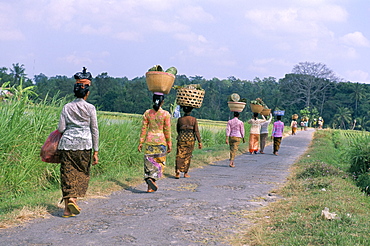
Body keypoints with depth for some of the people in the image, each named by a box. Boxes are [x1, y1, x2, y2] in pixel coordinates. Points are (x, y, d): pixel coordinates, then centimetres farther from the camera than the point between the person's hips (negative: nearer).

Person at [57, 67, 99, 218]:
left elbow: (61, 128, 1)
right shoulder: (90, 108, 0)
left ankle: (67, 207, 1)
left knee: (67, 173, 4)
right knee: (82, 173, 12)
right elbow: (94, 130, 1)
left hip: (67, 143, 2)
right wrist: (95, 151, 5)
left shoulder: (67, 107, 4)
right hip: (84, 144, -2)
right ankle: (74, 199, -2)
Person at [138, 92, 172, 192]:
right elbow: (167, 131, -4)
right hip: (161, 140, -3)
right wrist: (169, 144, 4)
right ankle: (152, 178, -15)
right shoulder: (166, 114, -6)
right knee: (160, 162, 9)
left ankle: (150, 187, 6)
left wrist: (141, 142, 7)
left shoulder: (147, 113, 1)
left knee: (149, 162, 8)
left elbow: (144, 129, 2)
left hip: (149, 140, 3)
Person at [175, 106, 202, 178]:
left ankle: (178, 170, -20)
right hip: (190, 139, 0)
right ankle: (185, 173, 14)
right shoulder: (194, 119, -3)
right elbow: (196, 131, -6)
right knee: (188, 156, 10)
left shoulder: (180, 119, 1)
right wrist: (199, 142, -4)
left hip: (181, 139, 0)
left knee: (180, 155, 1)